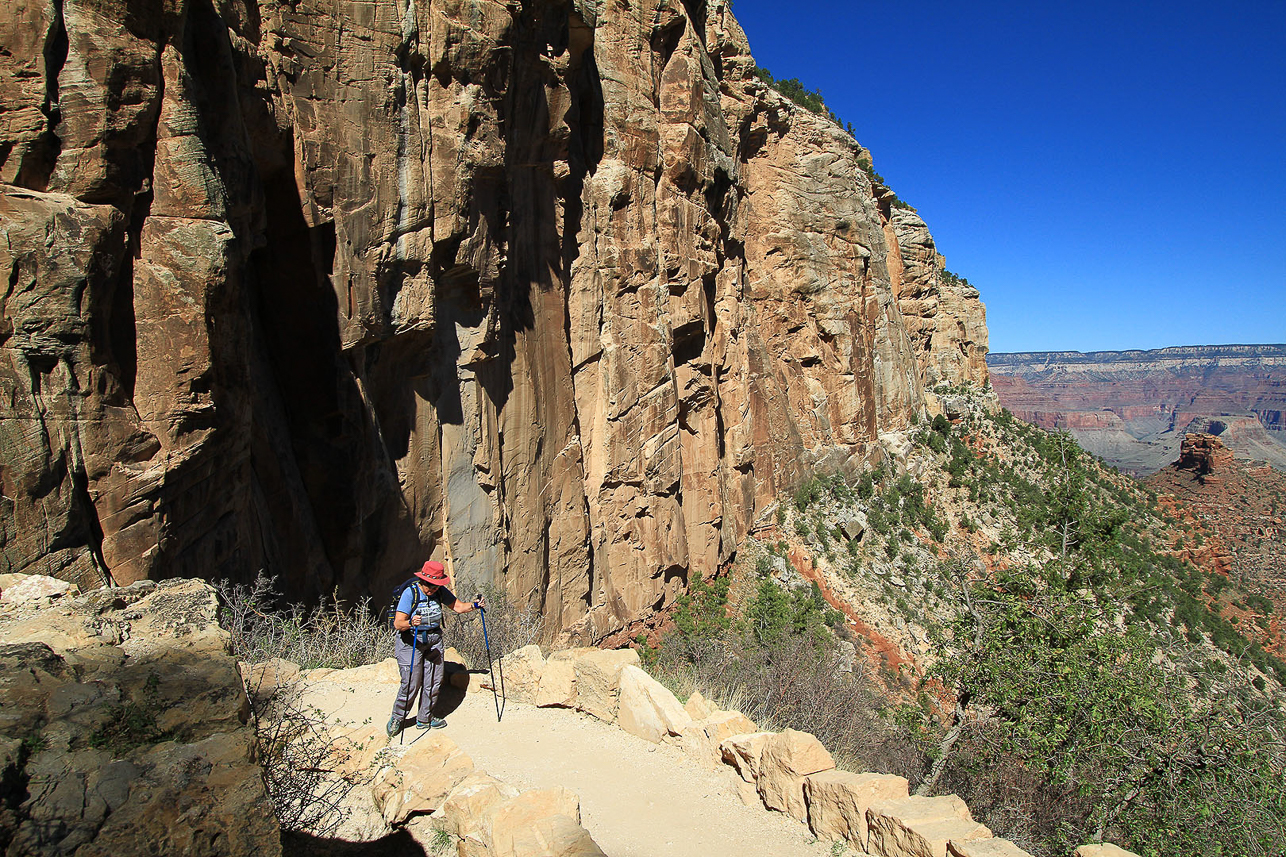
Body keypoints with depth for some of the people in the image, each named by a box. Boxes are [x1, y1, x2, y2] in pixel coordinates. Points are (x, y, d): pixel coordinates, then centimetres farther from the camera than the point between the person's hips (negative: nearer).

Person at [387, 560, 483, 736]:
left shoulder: (440, 591, -3)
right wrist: (411, 623, -46)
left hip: (434, 640, 6)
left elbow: (458, 606, 2)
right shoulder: (410, 593, -20)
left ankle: (425, 718, 25)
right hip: (411, 641, -5)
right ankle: (397, 719, 16)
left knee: (434, 682, 7)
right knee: (411, 683, -7)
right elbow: (398, 624, -25)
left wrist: (474, 605, -18)